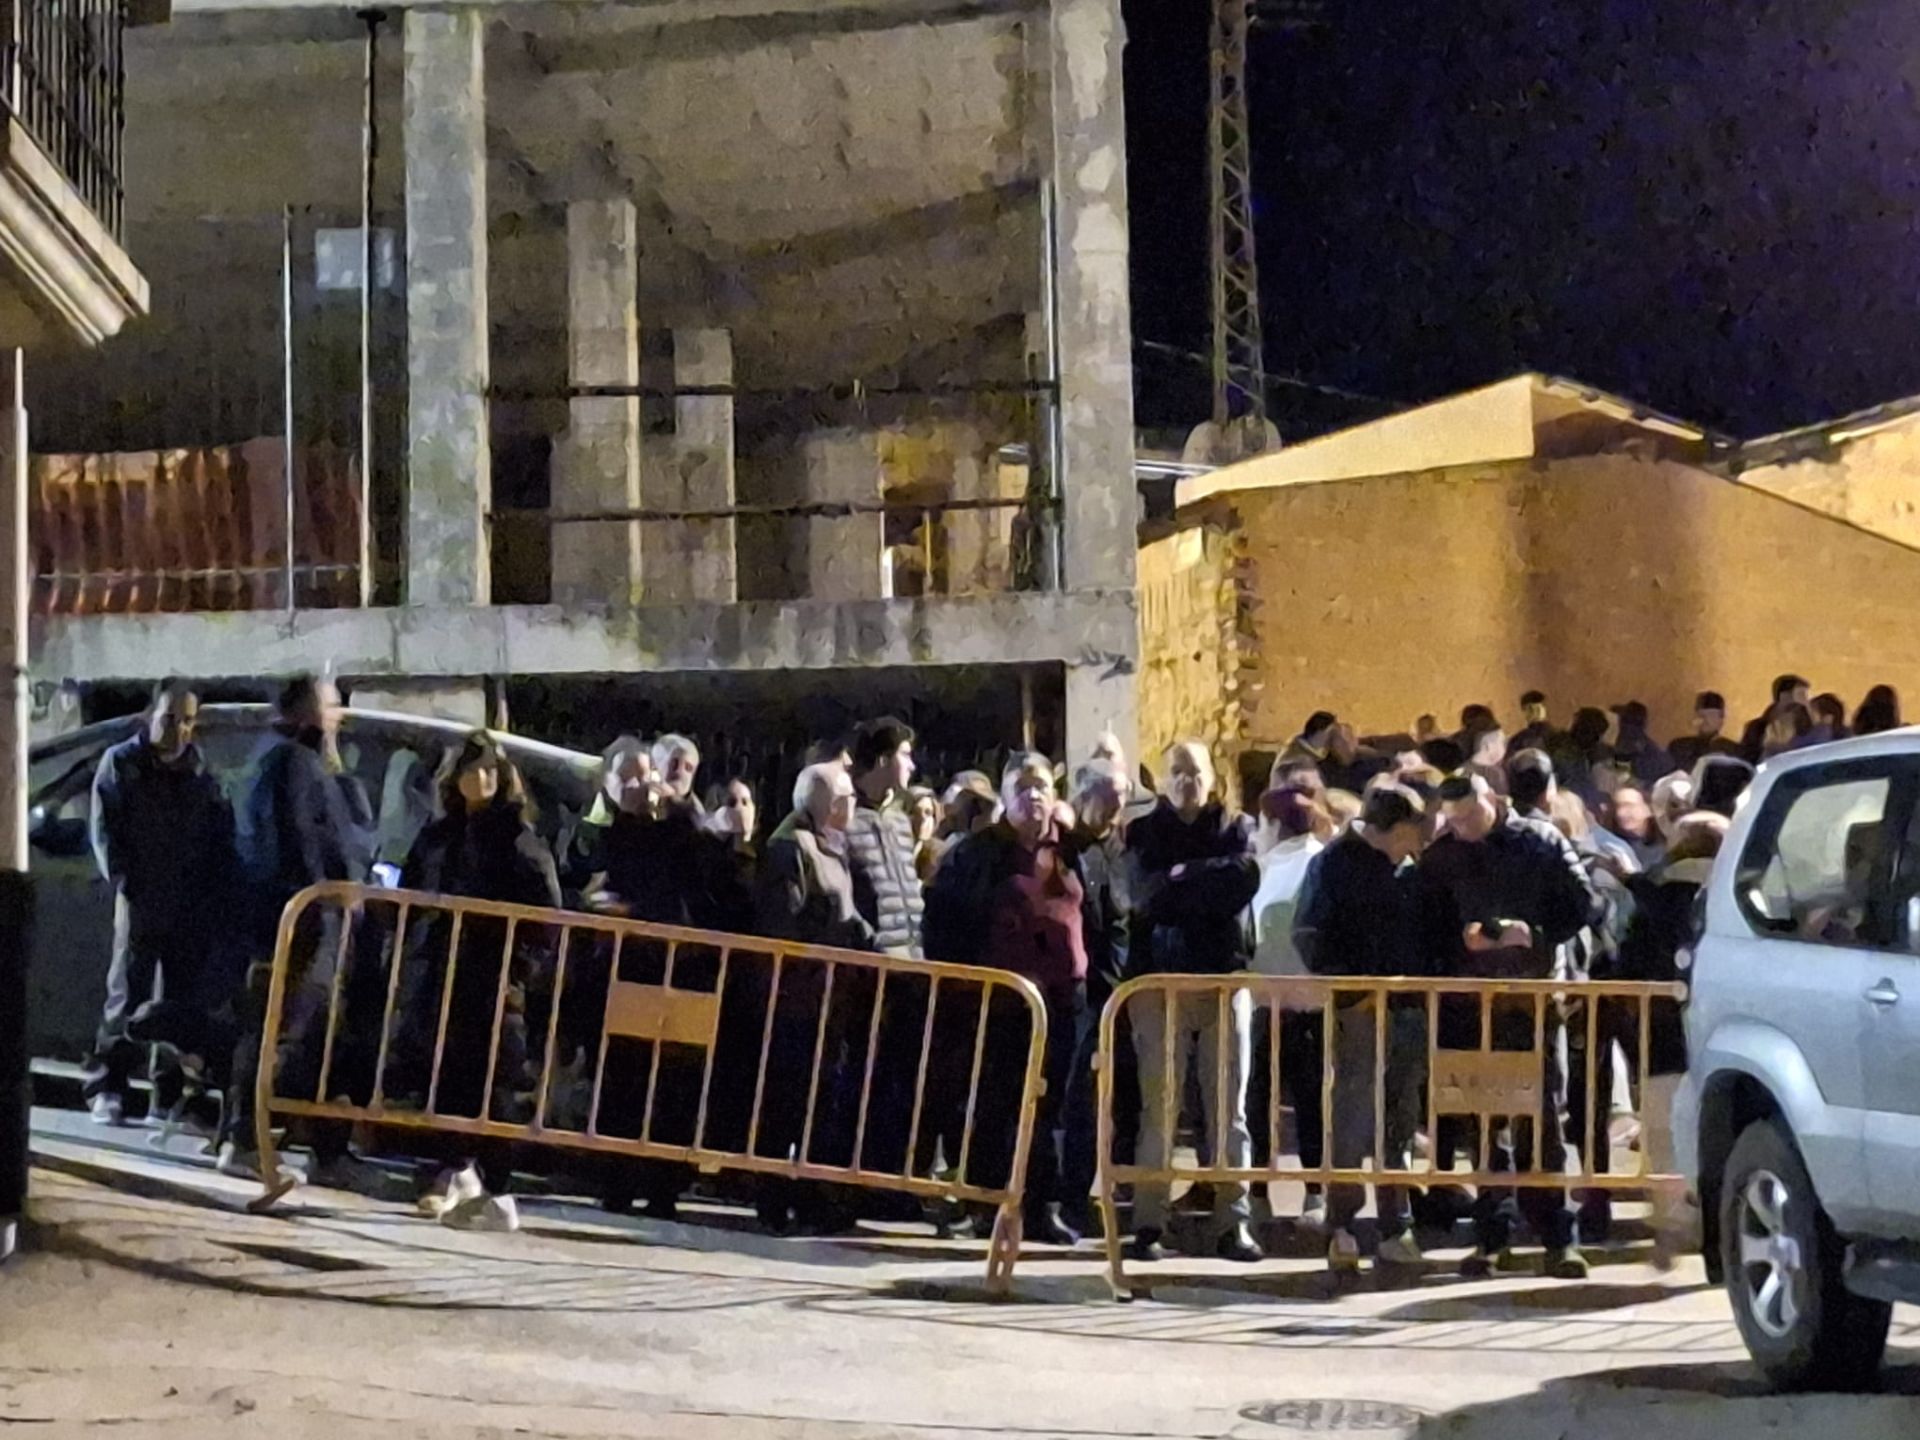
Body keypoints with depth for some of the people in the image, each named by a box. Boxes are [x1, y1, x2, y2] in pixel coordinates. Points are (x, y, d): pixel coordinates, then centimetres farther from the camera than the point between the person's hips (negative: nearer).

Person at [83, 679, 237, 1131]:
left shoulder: (200, 771, 14)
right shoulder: (121, 763, 5)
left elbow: (221, 835, 11)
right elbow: (105, 831, -1)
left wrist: (217, 887, -3)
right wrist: (125, 883, -12)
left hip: (194, 907, 3)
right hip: (141, 903, -3)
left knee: (185, 1000, 4)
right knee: (129, 996, -6)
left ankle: (171, 1094, 10)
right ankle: (106, 1089, -3)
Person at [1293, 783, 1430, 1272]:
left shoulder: (1405, 870, 18)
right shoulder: (1333, 864, -1)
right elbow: (1308, 935, -8)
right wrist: (1350, 988, -14)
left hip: (1408, 1008, 6)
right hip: (1359, 1009, -6)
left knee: (1399, 1125, 8)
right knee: (1355, 1119, -8)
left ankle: (1395, 1230, 13)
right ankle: (1340, 1228, -4)